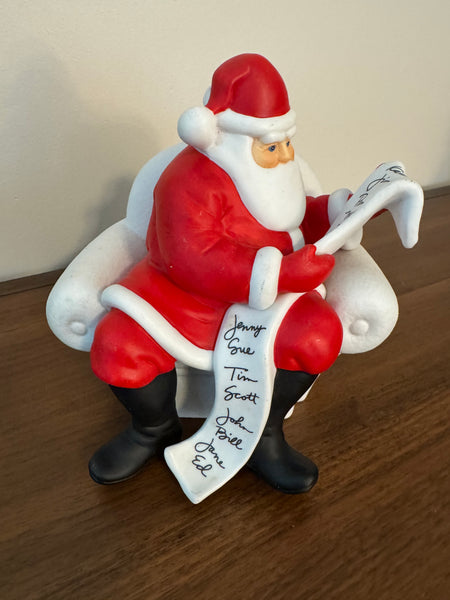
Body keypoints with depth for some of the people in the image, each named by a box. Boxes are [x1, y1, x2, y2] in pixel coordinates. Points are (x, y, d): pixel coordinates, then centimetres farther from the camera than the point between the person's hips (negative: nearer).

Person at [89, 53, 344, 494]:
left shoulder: (265, 167, 5)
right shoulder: (189, 183, -20)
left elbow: (295, 220, 21)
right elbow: (195, 262, -32)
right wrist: (280, 273, -37)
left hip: (268, 290, 5)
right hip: (182, 296, -4)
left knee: (318, 334, -23)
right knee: (118, 346, -26)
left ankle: (262, 435, 2)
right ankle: (154, 430, 9)